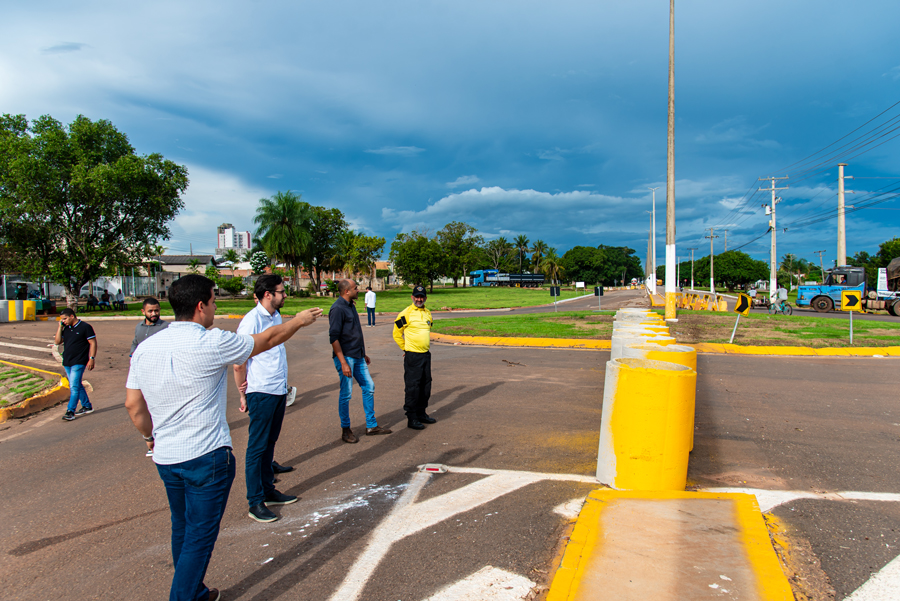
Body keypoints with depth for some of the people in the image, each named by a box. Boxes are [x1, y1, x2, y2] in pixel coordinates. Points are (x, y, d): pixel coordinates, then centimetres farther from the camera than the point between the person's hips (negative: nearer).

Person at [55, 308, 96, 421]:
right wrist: (60, 327, 2)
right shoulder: (66, 329, 12)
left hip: (78, 363, -8)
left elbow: (93, 343, -8)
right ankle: (87, 407, 25)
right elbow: (57, 341, 7)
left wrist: (91, 359, -14)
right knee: (77, 386, 14)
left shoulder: (85, 327, -7)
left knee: (74, 387, -11)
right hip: (67, 363, 8)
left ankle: (70, 412, -10)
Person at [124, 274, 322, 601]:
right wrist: (299, 320, 13)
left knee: (182, 530, 22)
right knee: (199, 537, 4)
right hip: (206, 456, -7)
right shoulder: (211, 343, -16)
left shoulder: (145, 348, 1)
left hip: (165, 459, 7)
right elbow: (265, 340, -3)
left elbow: (133, 404, 6)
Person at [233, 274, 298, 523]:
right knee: (257, 447, 2)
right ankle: (255, 502, 11)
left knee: (269, 443, 17)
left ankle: (268, 490, 29)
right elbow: (239, 364, -13)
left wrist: (283, 381, 8)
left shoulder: (276, 317, 9)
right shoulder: (252, 321, -15)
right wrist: (244, 395, -4)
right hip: (261, 393, -7)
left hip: (279, 390, 8)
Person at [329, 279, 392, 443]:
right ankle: (345, 430, 13)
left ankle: (371, 426, 20)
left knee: (369, 387, 10)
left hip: (357, 357, 9)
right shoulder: (338, 309, -15)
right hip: (345, 357, -9)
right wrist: (343, 363, -23)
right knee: (346, 394, -1)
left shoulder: (351, 305, 14)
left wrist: (363, 353, 23)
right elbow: (334, 338, -19)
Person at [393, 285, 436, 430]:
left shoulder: (428, 313, 11)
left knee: (426, 385, 13)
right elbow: (396, 334, -3)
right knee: (412, 387, -4)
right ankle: (411, 418, 3)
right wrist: (405, 348, -1)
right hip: (412, 355, -7)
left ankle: (421, 414, 25)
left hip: (426, 354, 7)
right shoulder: (406, 314, -9)